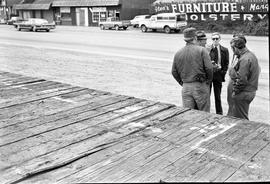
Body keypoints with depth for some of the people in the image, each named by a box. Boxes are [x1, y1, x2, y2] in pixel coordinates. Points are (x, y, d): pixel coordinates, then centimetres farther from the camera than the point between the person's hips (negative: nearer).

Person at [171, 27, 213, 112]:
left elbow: (174, 72, 9)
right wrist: (208, 81, 3)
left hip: (186, 87, 4)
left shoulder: (178, 53, 5)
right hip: (200, 86, -3)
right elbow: (209, 68, -12)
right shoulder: (201, 50, -8)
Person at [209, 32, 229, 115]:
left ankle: (219, 114, 17)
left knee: (218, 96, 7)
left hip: (218, 75, 1)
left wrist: (222, 74, -2)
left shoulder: (224, 50, 5)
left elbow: (226, 64, 6)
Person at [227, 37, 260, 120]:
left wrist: (235, 91, -12)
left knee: (240, 118, 1)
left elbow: (241, 80, -24)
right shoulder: (250, 55, 11)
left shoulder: (245, 59, -22)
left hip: (242, 94, -10)